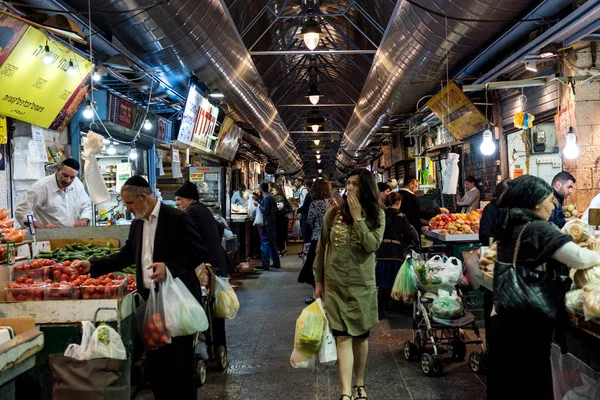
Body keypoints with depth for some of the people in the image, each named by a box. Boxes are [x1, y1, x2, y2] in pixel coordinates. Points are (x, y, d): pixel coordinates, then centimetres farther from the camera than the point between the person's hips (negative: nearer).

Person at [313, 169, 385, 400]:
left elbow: (372, 245, -18)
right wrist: (318, 281, 6)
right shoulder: (333, 213, -2)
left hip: (363, 285, 1)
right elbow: (321, 248, 4)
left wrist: (357, 217, -19)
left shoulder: (376, 215, -2)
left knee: (361, 335, 12)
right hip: (335, 284, 0)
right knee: (343, 337, -4)